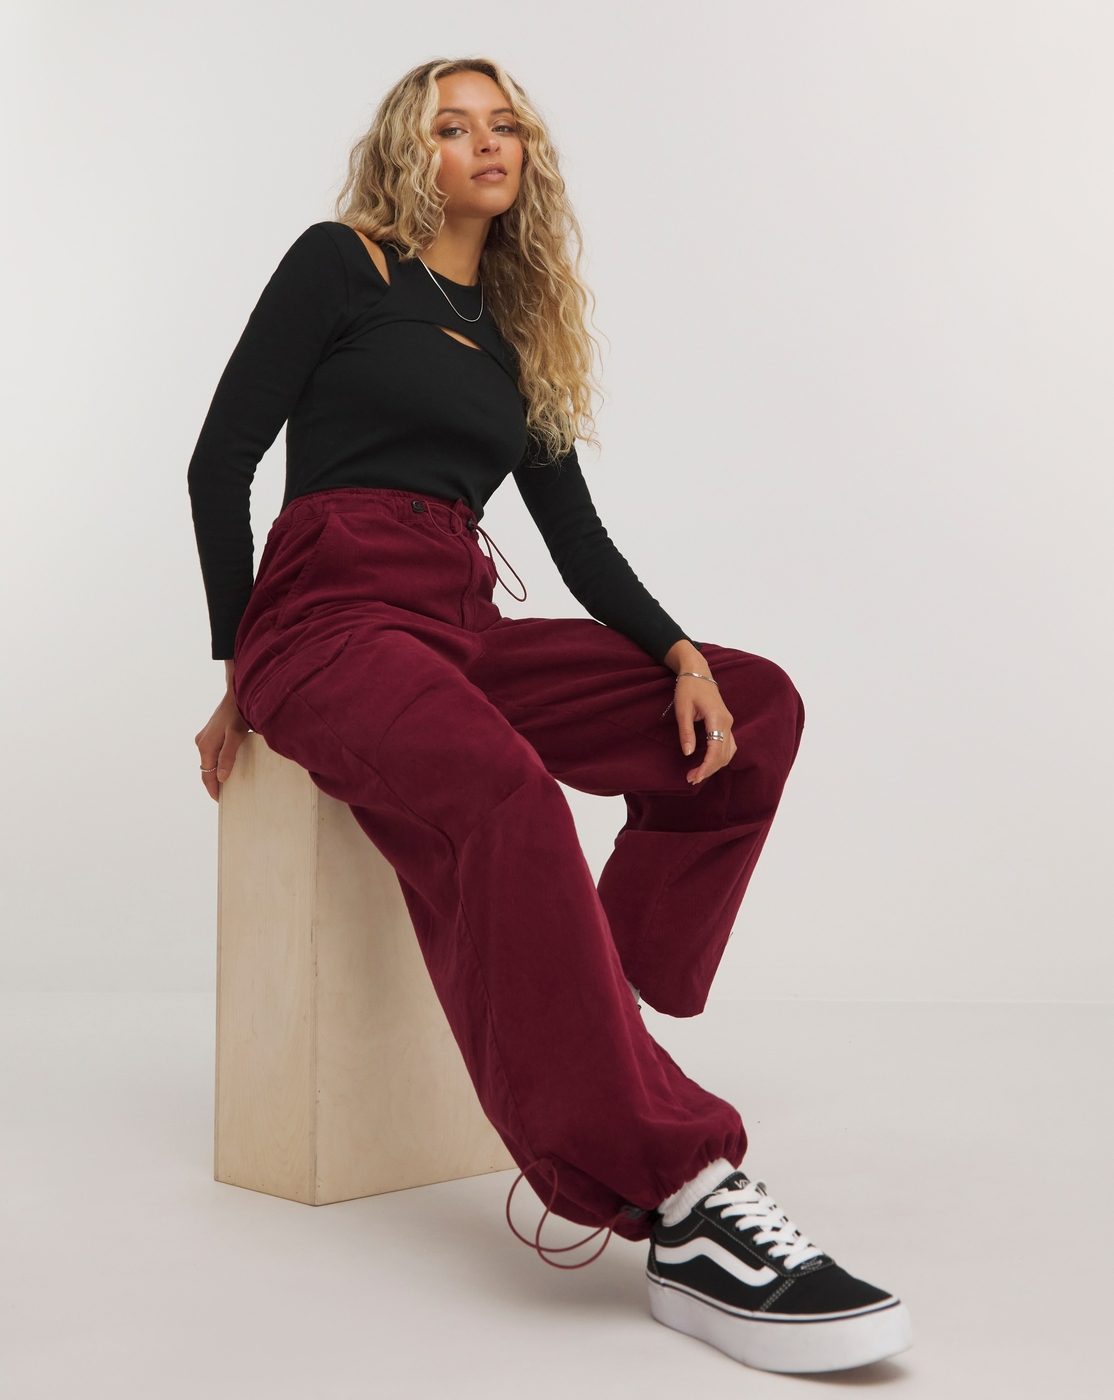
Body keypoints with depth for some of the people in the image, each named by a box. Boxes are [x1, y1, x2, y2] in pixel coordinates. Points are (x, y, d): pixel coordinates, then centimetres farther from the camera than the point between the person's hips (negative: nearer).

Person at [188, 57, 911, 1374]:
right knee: (501, 794, -38)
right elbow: (222, 458, 2)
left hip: (462, 626, 7)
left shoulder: (518, 335, 22)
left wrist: (681, 655, -2)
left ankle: (597, 1012, -11)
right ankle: (679, 1199, -45)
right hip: (331, 613, -7)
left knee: (756, 706, -6)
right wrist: (239, 681, 0)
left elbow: (577, 535, 16)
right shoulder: (344, 262, 6)